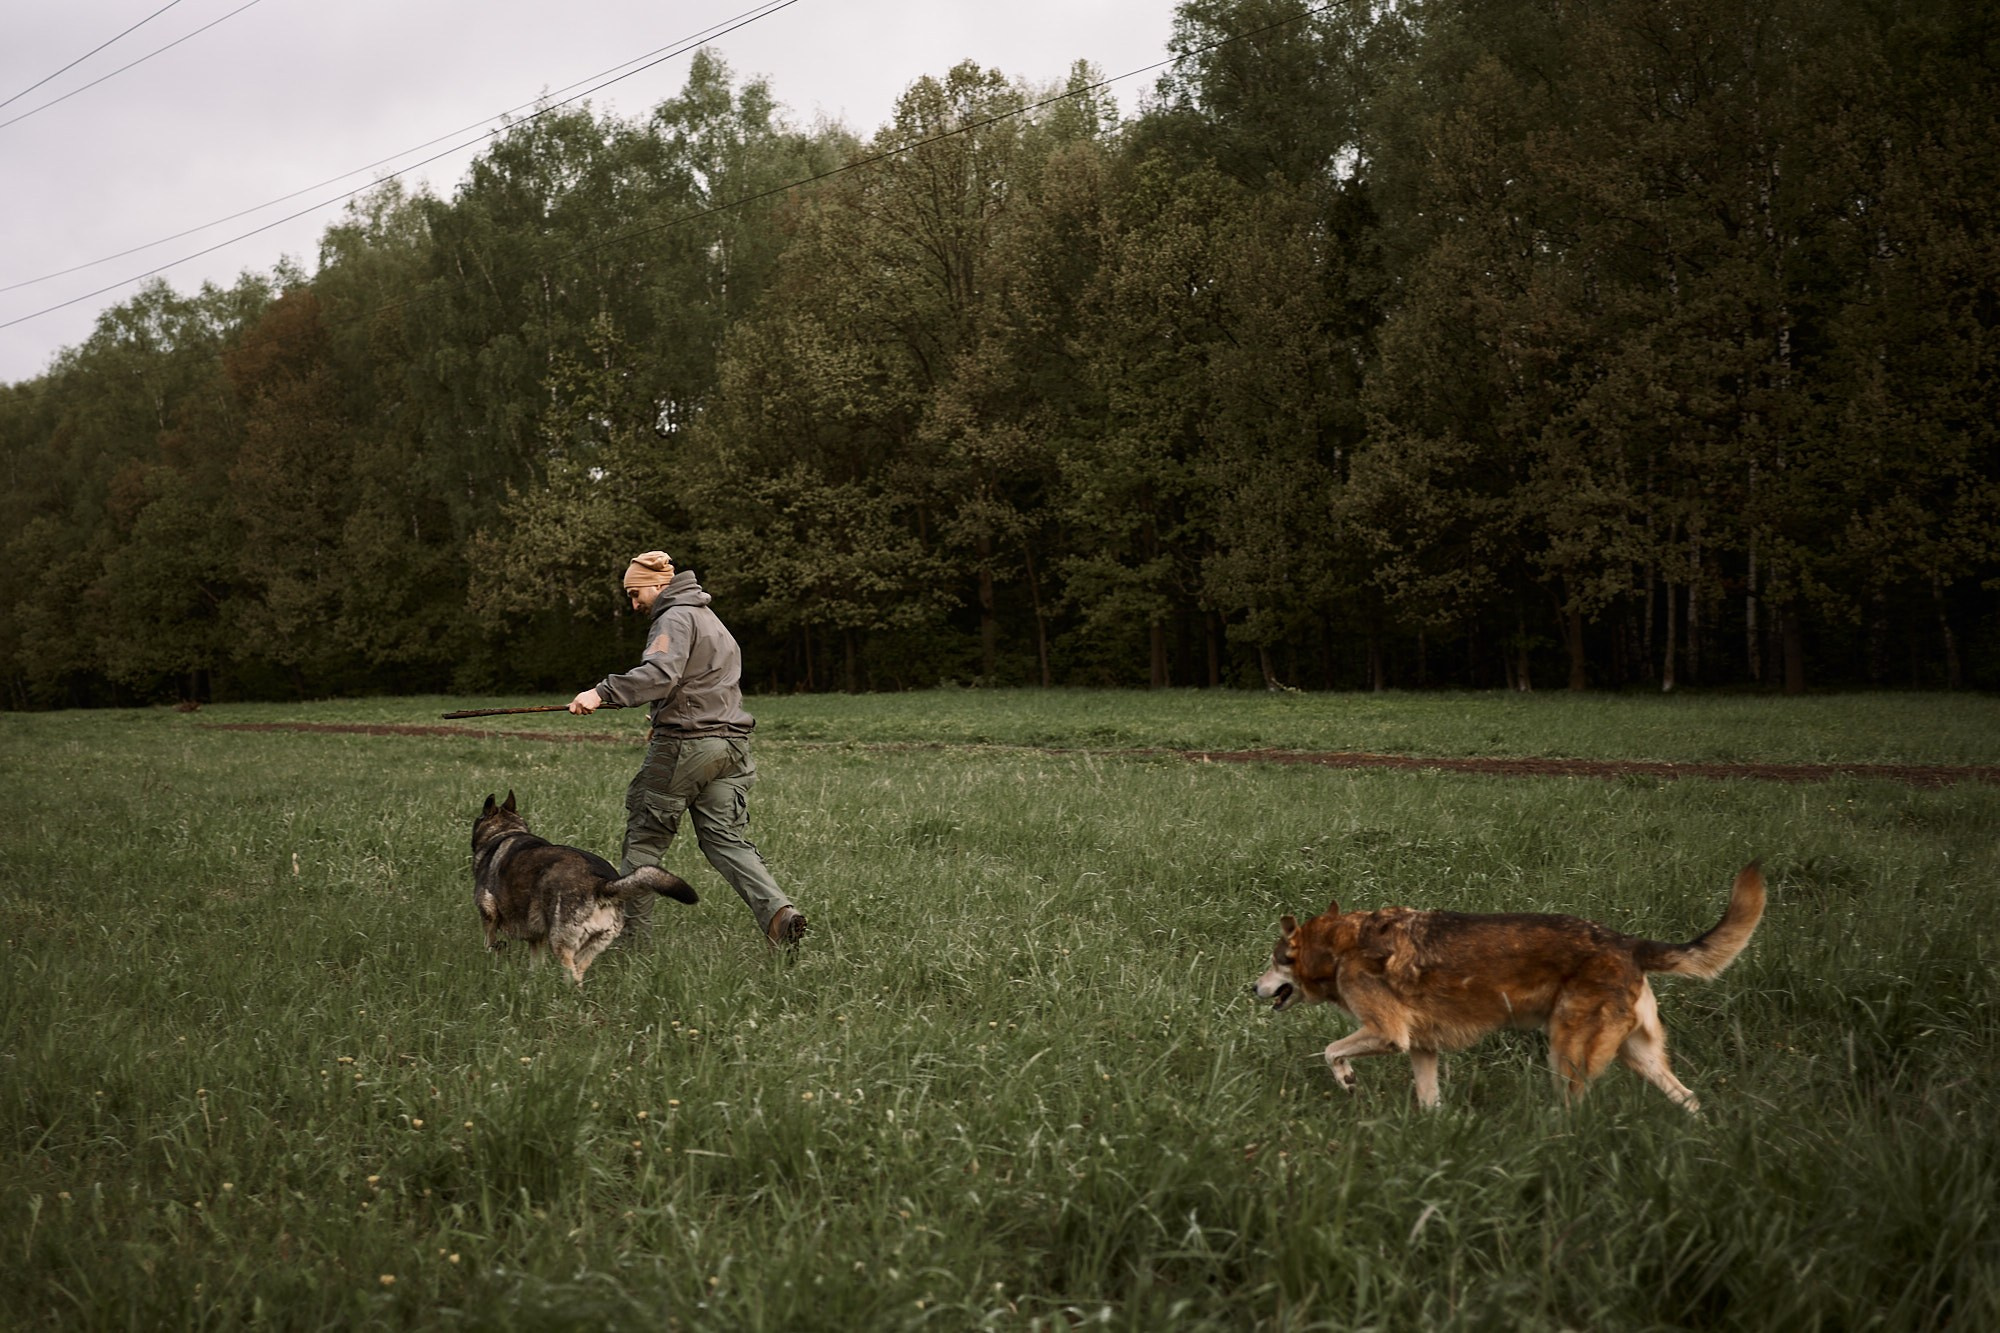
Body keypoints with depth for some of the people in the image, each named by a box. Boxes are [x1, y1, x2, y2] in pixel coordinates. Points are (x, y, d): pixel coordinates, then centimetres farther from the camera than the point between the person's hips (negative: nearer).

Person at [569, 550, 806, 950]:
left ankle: (630, 930, 11)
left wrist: (603, 693, -32)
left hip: (685, 745, -9)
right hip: (730, 744, 9)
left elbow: (660, 673, -26)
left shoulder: (675, 618, -8)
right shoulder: (711, 620, 24)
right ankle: (778, 911, -17)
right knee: (727, 839, 3)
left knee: (644, 837, 4)